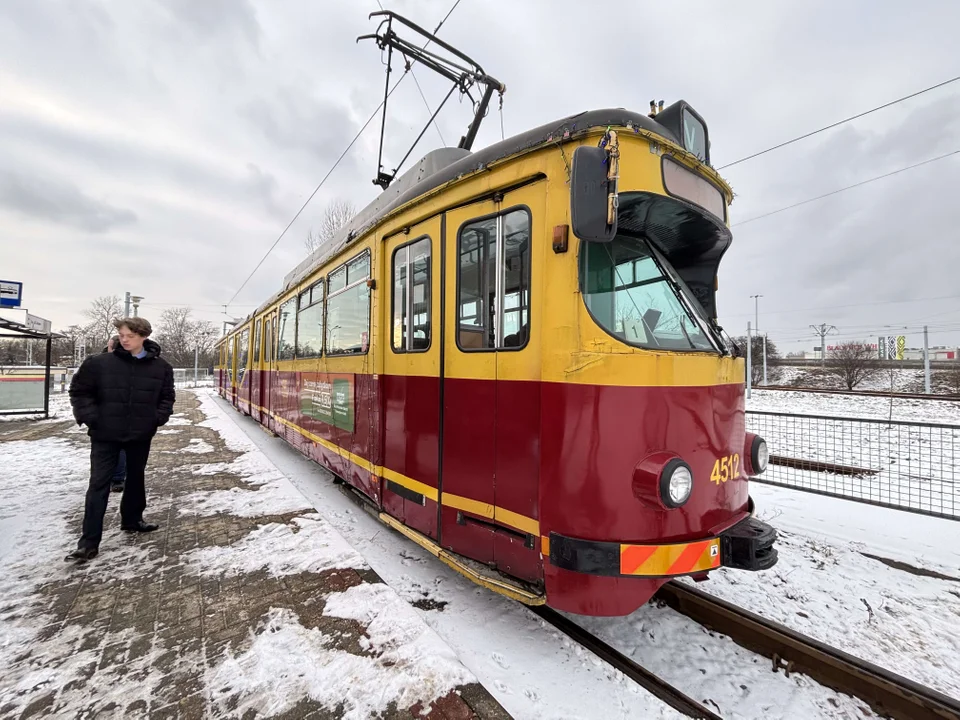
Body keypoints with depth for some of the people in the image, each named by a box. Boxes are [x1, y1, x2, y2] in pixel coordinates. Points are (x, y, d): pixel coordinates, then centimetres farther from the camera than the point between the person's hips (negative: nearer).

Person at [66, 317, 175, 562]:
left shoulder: (161, 367, -3)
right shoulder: (99, 362, -7)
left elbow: (167, 396, 8)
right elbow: (78, 390, 2)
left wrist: (158, 418, -4)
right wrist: (89, 417, -8)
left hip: (141, 434, 2)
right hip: (105, 434, -2)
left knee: (135, 479, 17)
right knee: (99, 484, 0)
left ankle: (132, 519, 36)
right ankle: (89, 542, 7)